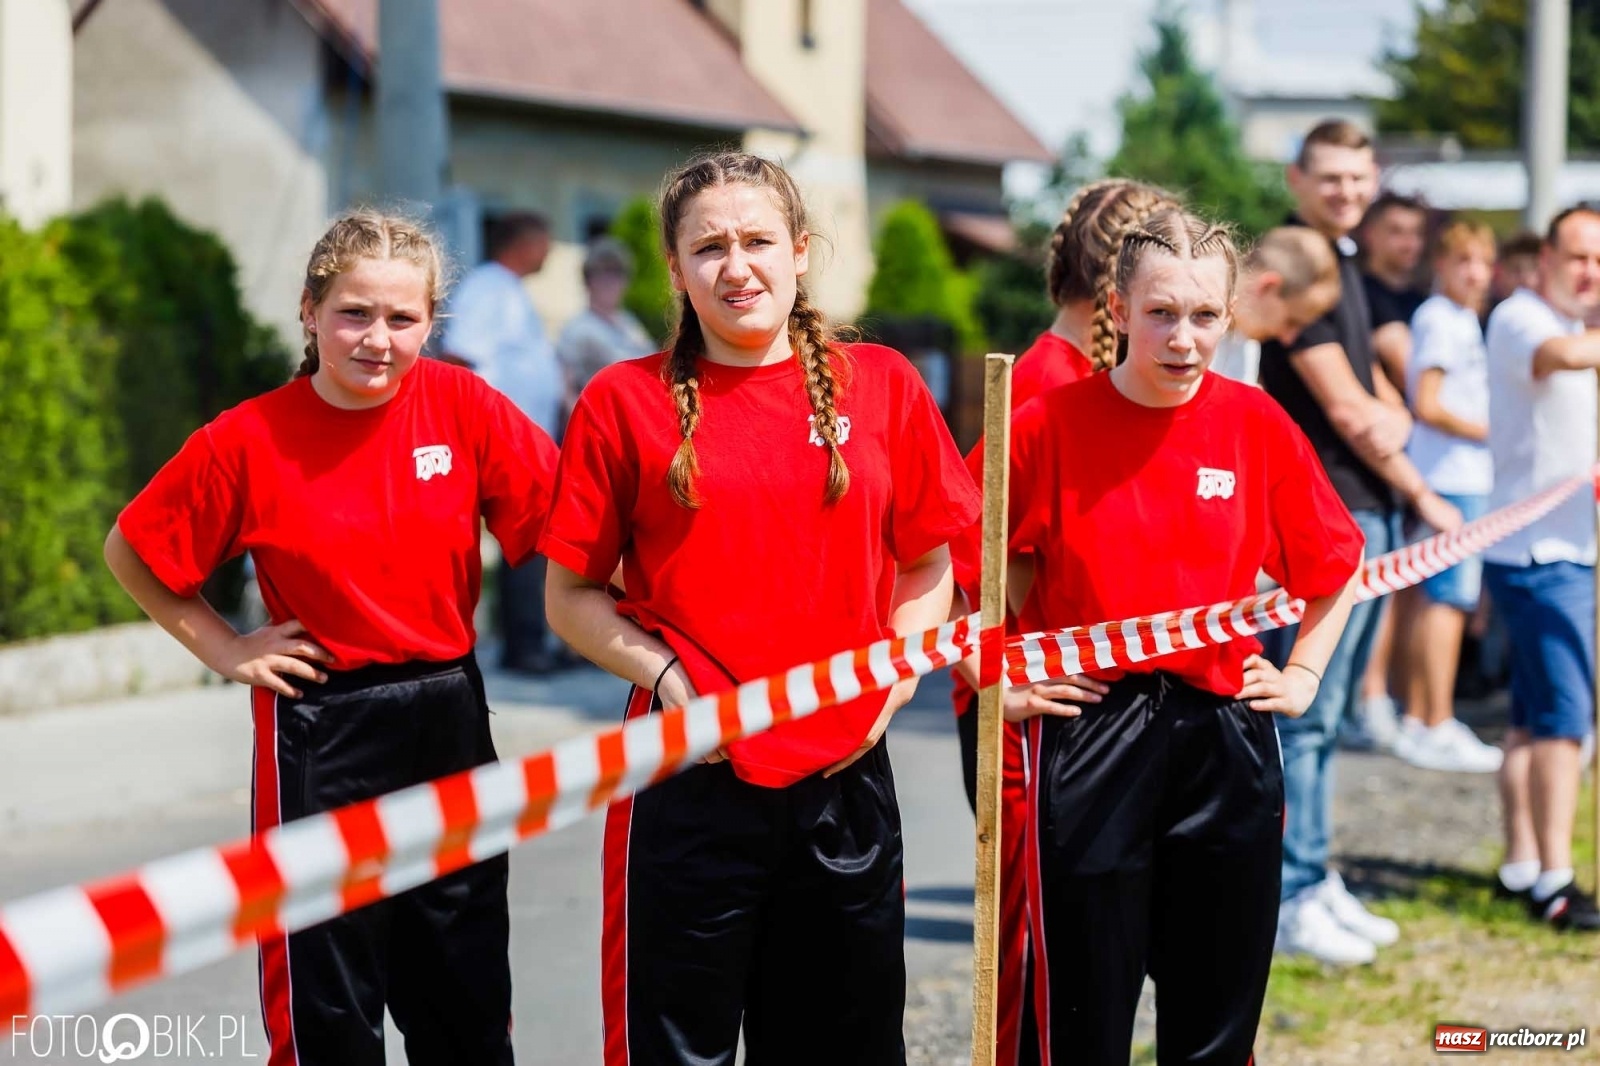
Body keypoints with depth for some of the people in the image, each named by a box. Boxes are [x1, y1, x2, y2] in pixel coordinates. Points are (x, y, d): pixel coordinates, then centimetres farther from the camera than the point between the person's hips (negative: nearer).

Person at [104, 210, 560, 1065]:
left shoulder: (460, 405, -6)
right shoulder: (248, 440, -9)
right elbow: (131, 550, 3)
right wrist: (226, 650, -3)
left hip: (449, 721, 3)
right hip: (321, 735, -2)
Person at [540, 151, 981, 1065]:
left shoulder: (882, 386, 5)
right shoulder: (627, 400, -1)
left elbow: (929, 567, 14)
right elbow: (572, 596, 4)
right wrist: (662, 669, -11)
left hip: (845, 776, 2)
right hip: (693, 778, -2)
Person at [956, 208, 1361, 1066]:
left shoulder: (1258, 426, 1)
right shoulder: (1050, 425, -7)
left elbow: (1334, 562, 16)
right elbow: (955, 559, 2)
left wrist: (1303, 675, 10)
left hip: (1226, 740, 3)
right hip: (1089, 738, -2)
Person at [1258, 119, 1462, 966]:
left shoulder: (1343, 267, 16)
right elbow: (1341, 408, -15)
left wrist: (1394, 414, -2)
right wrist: (1423, 497, -6)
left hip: (1369, 511, 10)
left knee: (1326, 713, 13)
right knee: (1306, 715, -7)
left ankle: (1313, 882, 20)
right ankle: (1291, 900, -3)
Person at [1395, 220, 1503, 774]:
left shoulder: (1461, 319, 17)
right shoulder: (1441, 319, -12)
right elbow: (1428, 406, -18)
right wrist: (1492, 433, -9)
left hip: (1465, 476, 10)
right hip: (1455, 478, -10)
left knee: (1431, 596, 12)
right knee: (1449, 597, -9)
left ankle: (1418, 719, 19)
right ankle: (1437, 729, -8)